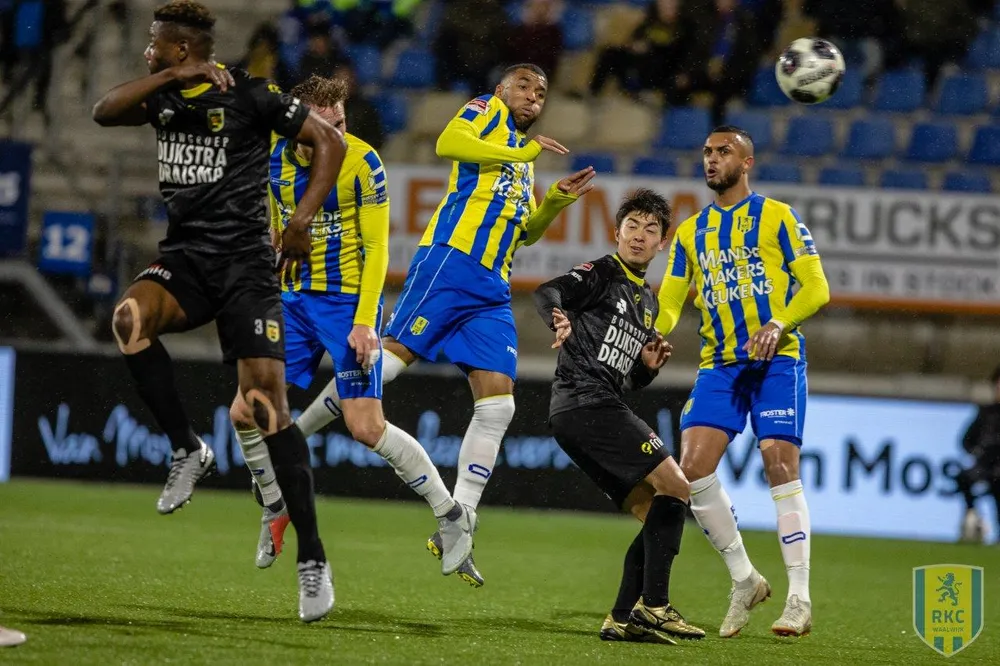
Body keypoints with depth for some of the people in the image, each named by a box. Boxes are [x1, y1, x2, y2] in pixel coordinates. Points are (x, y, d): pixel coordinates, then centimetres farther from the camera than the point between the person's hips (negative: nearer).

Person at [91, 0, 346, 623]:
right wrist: (172, 78, -13)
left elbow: (329, 140, -2)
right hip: (185, 258, 5)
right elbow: (104, 112, -5)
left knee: (267, 401, -13)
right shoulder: (164, 96, 10)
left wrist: (303, 216, -13)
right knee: (130, 317, -29)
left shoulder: (250, 95, -6)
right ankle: (187, 449, -10)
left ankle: (313, 559, -7)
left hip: (245, 262, -5)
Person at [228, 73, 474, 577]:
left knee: (366, 427, -13)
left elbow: (377, 248, -14)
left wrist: (364, 322, -19)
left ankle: (451, 516, 1)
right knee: (245, 412, -1)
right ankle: (276, 512, 21)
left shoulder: (362, 163, -15)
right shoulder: (275, 158, -1)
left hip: (349, 303, -5)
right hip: (293, 302, 6)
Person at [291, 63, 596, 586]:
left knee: (498, 405, -5)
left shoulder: (521, 157, 29)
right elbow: (448, 142, -14)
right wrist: (527, 152, -10)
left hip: (491, 292, 7)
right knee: (390, 357, -16)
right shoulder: (488, 112, 8)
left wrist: (557, 198, 20)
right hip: (449, 263, -7)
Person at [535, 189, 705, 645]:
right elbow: (546, 294, -20)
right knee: (675, 488, -13)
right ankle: (653, 605, -17)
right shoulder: (603, 274, 0)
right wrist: (560, 319, -42)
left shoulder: (647, 302, 24)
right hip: (585, 400, -9)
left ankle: (623, 619, 1)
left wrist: (649, 367, 7)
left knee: (656, 513, 6)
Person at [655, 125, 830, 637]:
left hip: (777, 361, -4)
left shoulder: (776, 216, 2)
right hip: (719, 364, 5)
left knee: (779, 465, -13)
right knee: (693, 467, -10)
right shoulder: (690, 233, 15)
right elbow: (668, 303, 12)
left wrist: (777, 325, -19)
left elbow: (815, 287, -2)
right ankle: (744, 581, 5)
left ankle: (800, 600, -8)